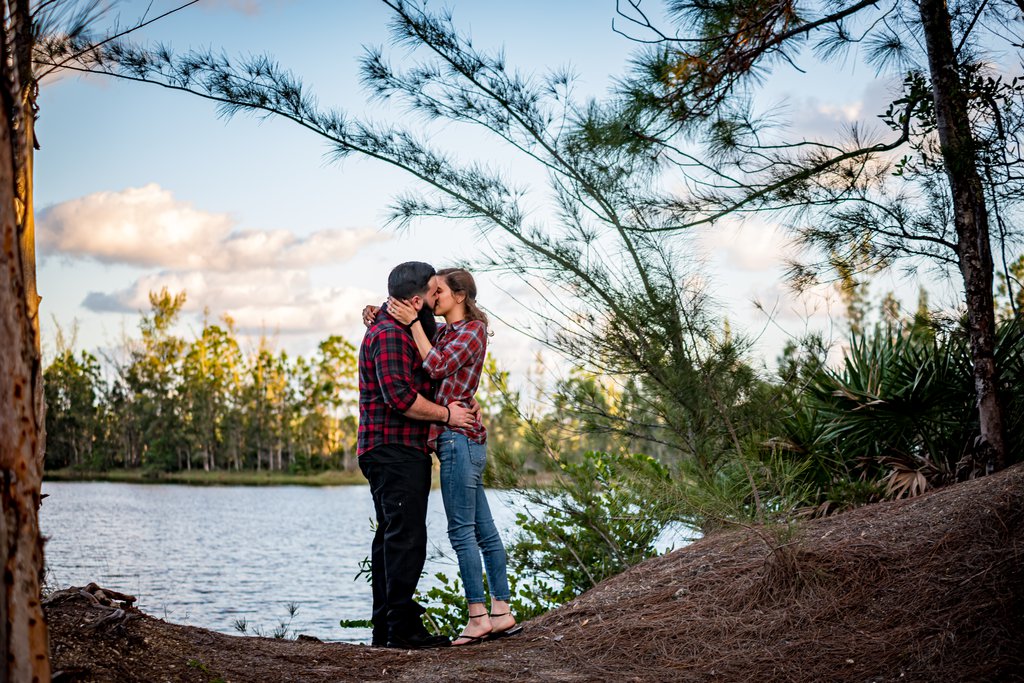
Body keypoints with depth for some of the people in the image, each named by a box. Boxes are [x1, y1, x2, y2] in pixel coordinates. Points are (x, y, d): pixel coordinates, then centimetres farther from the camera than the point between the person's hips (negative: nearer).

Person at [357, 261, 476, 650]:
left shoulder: (403, 332, 21)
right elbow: (400, 396, -23)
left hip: (404, 453, 11)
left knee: (392, 538, 11)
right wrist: (447, 415, -12)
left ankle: (385, 628, 15)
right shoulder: (390, 334, -14)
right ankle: (402, 627, -10)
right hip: (393, 451, -11)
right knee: (406, 537, -11)